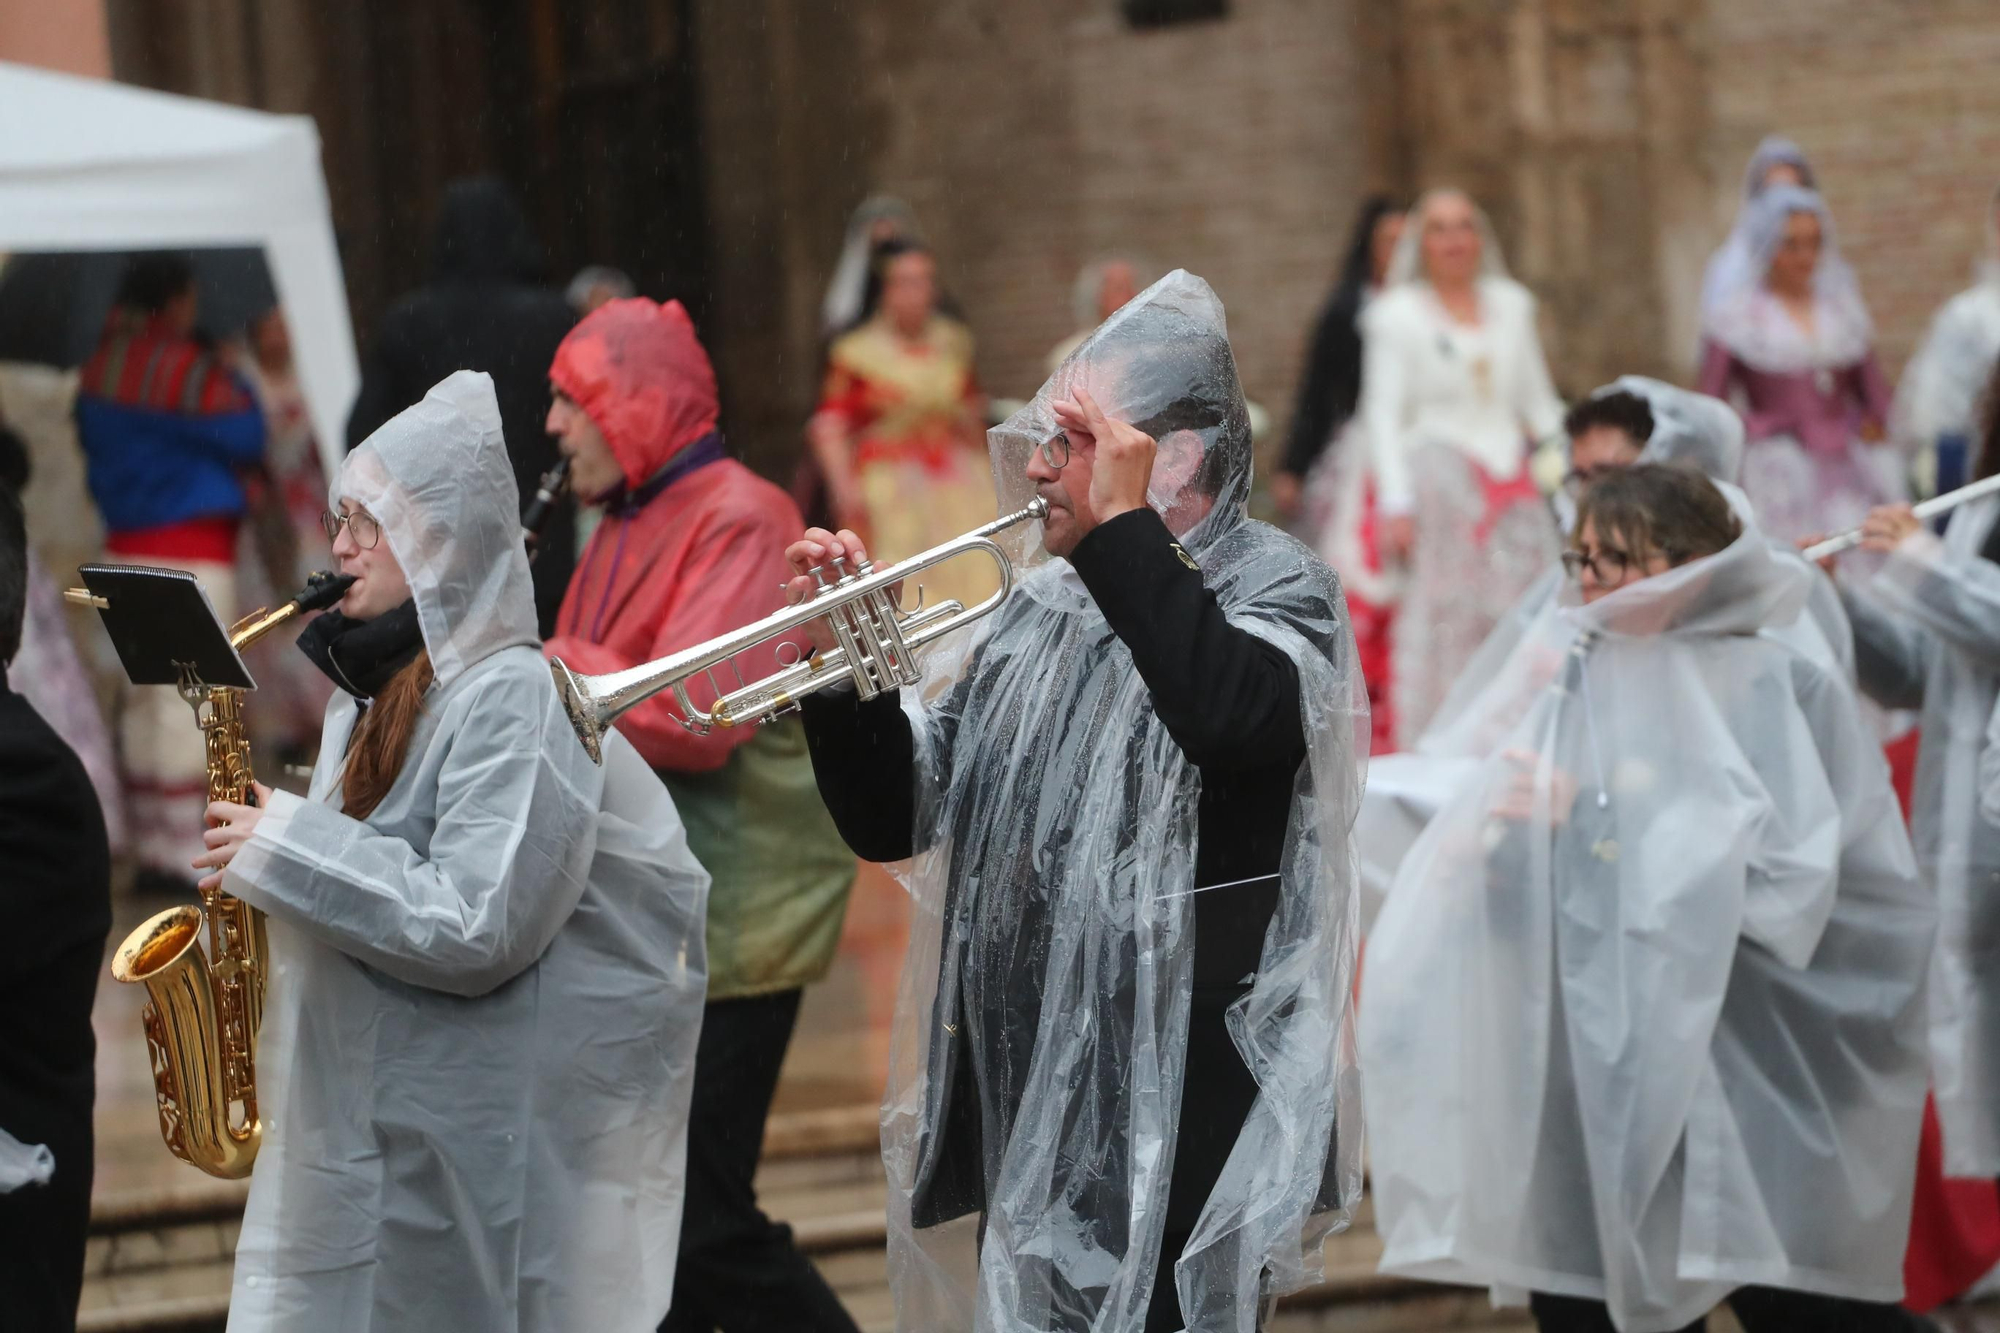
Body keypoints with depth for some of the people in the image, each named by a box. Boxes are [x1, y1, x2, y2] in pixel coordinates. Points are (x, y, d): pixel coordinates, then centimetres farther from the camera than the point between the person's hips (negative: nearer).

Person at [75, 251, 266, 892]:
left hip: (126, 547, 8)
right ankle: (185, 851, -11)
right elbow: (246, 436, -14)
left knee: (144, 696, 14)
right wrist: (235, 381, 2)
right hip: (192, 548, -8)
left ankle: (150, 848, 18)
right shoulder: (186, 368, -17)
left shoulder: (100, 367, 7)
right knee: (188, 696, -8)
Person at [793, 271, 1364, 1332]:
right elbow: (889, 821, 16)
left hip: (1181, 1105, -7)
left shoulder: (1273, 588, -5)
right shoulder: (1038, 615, 15)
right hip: (1022, 1103, 7)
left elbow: (1233, 717, -30)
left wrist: (1122, 526, -21)